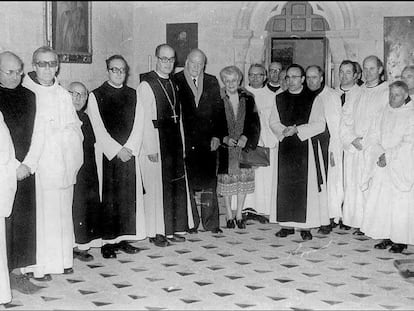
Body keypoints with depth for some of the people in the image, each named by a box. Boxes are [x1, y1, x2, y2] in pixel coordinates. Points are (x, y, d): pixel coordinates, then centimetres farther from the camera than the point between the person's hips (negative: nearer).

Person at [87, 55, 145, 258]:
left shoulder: (133, 95, 10)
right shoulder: (96, 96, 0)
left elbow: (138, 125, 4)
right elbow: (99, 129, -6)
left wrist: (130, 148, -9)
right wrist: (117, 150, -12)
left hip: (129, 151, 4)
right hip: (107, 153, -3)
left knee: (129, 195, 4)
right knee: (108, 197, -3)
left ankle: (124, 239, 13)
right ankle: (108, 242, 3)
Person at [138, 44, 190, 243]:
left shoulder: (174, 84, 13)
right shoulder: (146, 85, -8)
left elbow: (178, 115, 15)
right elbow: (145, 120, -12)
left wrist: (182, 142, 9)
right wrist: (151, 148, -17)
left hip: (175, 139, 7)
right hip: (157, 139, -7)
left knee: (177, 184, 9)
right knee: (158, 186, 0)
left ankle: (175, 229, 20)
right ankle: (157, 232, 10)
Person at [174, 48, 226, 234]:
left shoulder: (212, 83, 11)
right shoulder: (175, 81, 2)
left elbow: (219, 110, 9)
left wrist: (217, 135, -1)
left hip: (208, 141, 2)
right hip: (184, 140, -2)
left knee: (209, 182, 4)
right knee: (186, 183, 1)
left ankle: (210, 222, 11)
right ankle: (190, 222, 11)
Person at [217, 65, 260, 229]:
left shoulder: (248, 98, 4)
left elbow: (254, 122, 3)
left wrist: (246, 137, -12)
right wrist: (225, 138, -16)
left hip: (244, 145, 2)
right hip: (224, 147, -2)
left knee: (243, 180, 3)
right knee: (226, 180, 2)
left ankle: (239, 215, 16)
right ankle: (229, 216, 15)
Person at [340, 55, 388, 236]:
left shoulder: (388, 93, 0)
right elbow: (346, 119, 12)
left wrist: (367, 139, -13)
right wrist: (351, 139, -4)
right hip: (354, 147, 4)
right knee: (354, 184, 3)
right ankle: (358, 223, 10)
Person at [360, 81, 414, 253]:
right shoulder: (383, 112, 9)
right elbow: (374, 136, 7)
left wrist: (388, 156, -15)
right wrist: (380, 154, -10)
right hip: (382, 166, 5)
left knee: (400, 203, -4)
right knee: (380, 201, 2)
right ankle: (387, 237, 11)